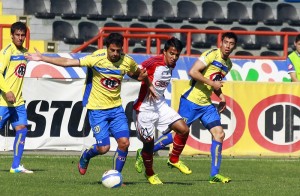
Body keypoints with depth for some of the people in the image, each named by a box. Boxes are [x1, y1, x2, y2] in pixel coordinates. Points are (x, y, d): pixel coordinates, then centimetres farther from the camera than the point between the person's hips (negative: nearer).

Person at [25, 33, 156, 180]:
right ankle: (86, 156, 26)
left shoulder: (127, 62, -5)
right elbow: (67, 62, -16)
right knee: (103, 148, -9)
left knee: (124, 142, -11)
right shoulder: (96, 58, -17)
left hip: (116, 108, 4)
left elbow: (137, 74, 19)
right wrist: (42, 58, -18)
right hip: (97, 109, -4)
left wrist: (148, 83, 3)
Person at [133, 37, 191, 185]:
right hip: (145, 107, -7)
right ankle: (149, 173, 23)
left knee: (184, 129, -7)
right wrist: (147, 81, -32)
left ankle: (174, 160, 14)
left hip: (160, 105, 7)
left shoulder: (172, 65, 5)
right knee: (149, 142, -2)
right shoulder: (154, 62, -18)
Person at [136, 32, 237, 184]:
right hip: (191, 101, -8)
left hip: (206, 104, 8)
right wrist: (211, 83, -19)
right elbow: (193, 72, -20)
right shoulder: (212, 54, -12)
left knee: (219, 134, -5)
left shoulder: (228, 64, 14)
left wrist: (221, 96, 13)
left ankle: (214, 175, -2)